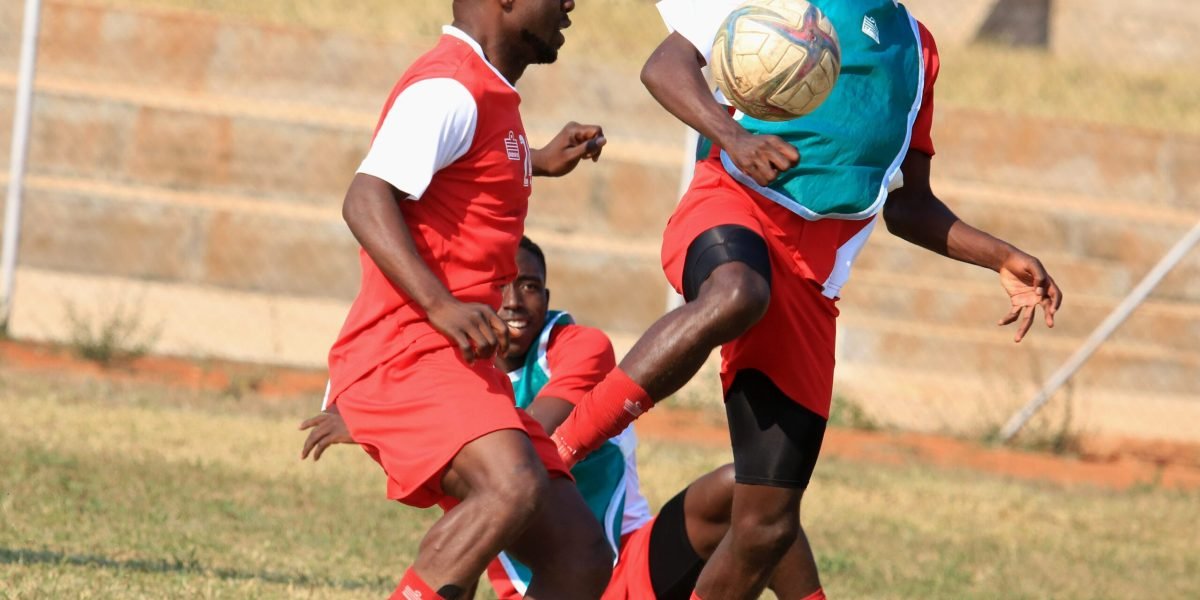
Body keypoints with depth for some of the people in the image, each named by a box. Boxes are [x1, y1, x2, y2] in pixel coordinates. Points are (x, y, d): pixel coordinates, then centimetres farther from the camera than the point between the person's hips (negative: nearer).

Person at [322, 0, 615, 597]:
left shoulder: (487, 94, 22)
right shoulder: (448, 90, -10)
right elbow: (366, 199, -24)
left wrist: (538, 163, 44)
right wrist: (441, 305, -33)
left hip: (459, 367, 10)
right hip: (404, 354, -10)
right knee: (514, 488, -35)